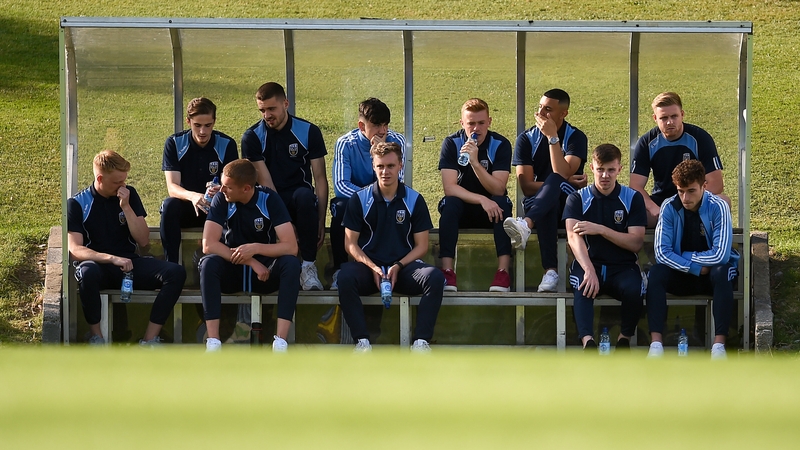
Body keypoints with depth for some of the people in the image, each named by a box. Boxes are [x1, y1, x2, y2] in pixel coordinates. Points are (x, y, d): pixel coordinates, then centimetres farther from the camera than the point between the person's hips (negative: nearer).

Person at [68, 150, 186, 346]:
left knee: (176, 273, -21)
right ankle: (96, 337, -20)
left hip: (129, 264, 4)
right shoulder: (78, 204, -3)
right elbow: (75, 251, -13)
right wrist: (112, 259, -28)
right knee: (87, 273, -41)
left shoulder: (129, 195, 8)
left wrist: (126, 207, -9)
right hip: (98, 265, -4)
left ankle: (149, 340, -21)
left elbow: (143, 240, 4)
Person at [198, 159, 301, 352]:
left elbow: (291, 247, -18)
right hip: (232, 271, 0)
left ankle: (280, 342, -35)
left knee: (291, 263, -30)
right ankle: (213, 342, -35)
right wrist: (251, 262, -26)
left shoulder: (270, 200, -12)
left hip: (265, 272, 0)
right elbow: (208, 245, -21)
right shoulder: (221, 200, -12)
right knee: (209, 263, -32)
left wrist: (255, 248, -32)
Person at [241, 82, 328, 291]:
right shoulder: (252, 137, 0)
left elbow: (320, 178, -1)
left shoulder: (309, 132, 1)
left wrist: (321, 221, -11)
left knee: (304, 195, -38)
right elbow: (265, 182, -8)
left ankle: (308, 268, -31)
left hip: (297, 202, 0)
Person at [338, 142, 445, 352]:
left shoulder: (414, 200, 4)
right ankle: (362, 341, -28)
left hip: (404, 266, 1)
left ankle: (421, 341, -25)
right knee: (346, 276, -35)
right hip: (369, 266, -1)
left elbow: (421, 246, 4)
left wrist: (398, 266, -13)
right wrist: (373, 268, -14)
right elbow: (351, 243, 2)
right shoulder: (360, 200, 4)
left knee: (435, 277, -30)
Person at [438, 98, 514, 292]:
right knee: (449, 203, -32)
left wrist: (475, 162, -34)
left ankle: (503, 271, -38)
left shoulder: (500, 145, -10)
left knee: (502, 203, -31)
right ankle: (447, 271, -39)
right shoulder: (451, 143, -10)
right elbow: (449, 187, -20)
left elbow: (498, 189, -21)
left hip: (490, 210, 0)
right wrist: (482, 200, -34)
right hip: (462, 208, 0)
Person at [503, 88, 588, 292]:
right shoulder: (526, 139, 2)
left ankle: (526, 225, -60)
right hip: (538, 203, 1)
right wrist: (564, 183, -15)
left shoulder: (575, 137, -2)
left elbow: (562, 173, -18)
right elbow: (526, 186, -7)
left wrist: (552, 137, -20)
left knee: (555, 180, -35)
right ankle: (550, 271, -54)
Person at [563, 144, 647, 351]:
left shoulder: (633, 198, 4)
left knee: (633, 289, -33)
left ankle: (624, 338, -9)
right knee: (582, 285, -36)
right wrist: (589, 270, -32)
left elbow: (636, 243, -5)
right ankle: (588, 341, -50)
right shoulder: (577, 199, 3)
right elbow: (573, 237, -14)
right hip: (589, 263, 0)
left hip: (623, 267, 0)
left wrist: (600, 229, -16)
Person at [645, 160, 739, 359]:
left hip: (711, 274, -2)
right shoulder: (669, 207, -11)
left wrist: (684, 257, -17)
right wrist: (696, 268, -24)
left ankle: (719, 344, -37)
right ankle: (656, 343, -35)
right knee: (656, 273, -28)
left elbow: (721, 255, -25)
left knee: (722, 272, -35)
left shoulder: (718, 207, -17)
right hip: (681, 276, 2)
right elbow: (662, 252, -17)